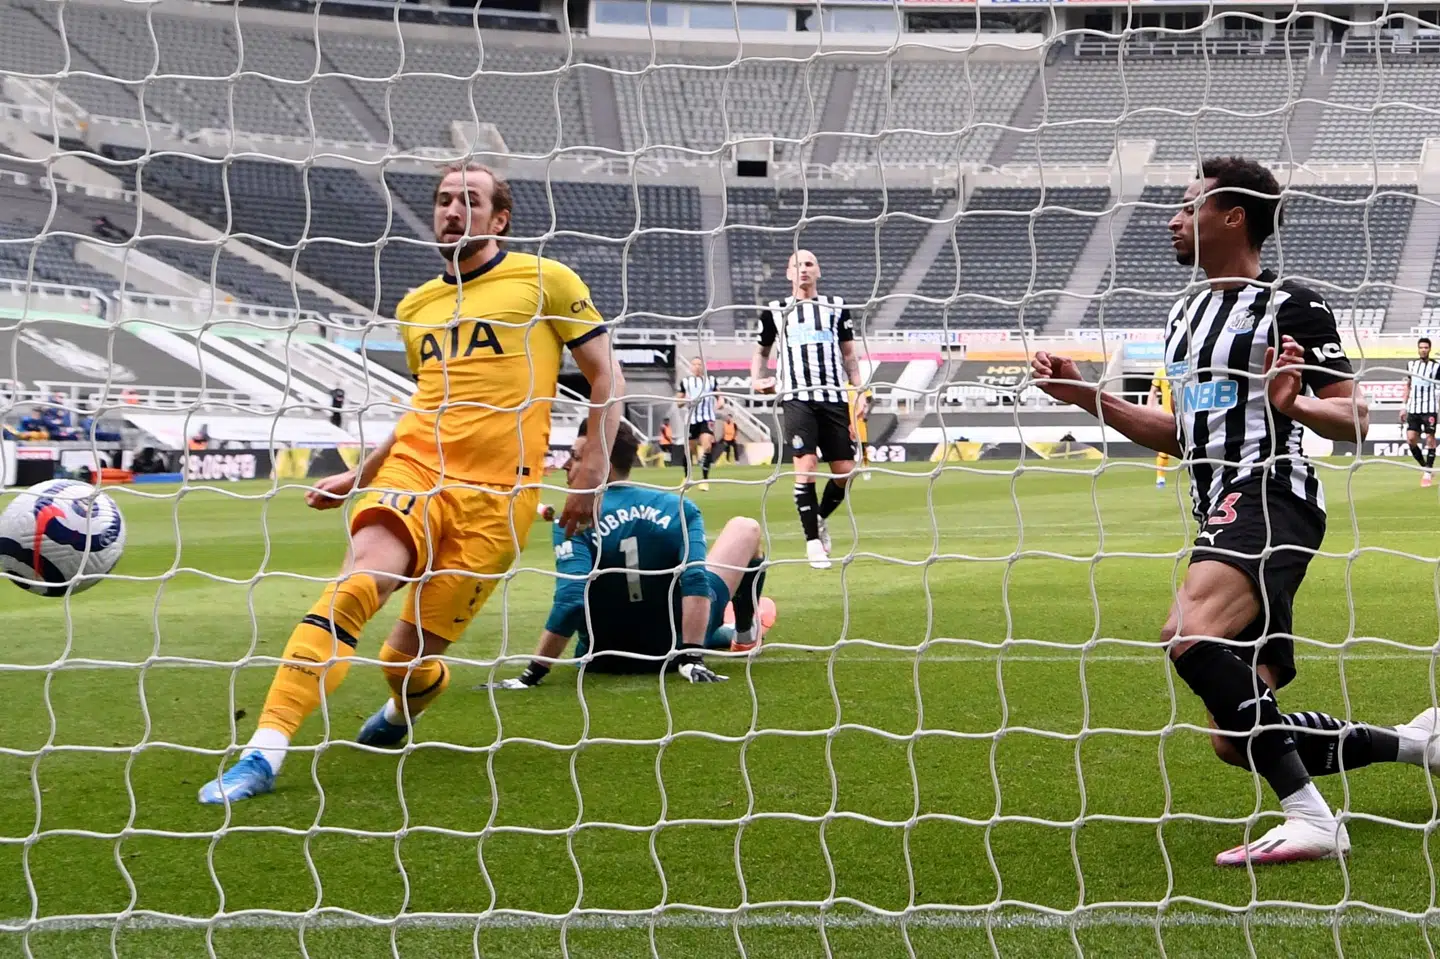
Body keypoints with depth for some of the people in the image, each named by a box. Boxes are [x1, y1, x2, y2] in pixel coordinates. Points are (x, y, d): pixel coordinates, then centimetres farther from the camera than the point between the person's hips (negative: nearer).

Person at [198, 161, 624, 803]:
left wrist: (592, 469, -4)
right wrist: (358, 475, 28)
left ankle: (404, 710, 35)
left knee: (408, 657, -2)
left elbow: (606, 377, 6)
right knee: (356, 583, -25)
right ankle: (264, 752, -24)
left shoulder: (546, 280, 3)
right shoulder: (415, 307, 18)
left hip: (496, 491, -3)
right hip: (414, 468, 4)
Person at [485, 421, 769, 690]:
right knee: (746, 528, 16)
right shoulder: (678, 508, -12)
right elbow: (696, 581, -24)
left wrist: (531, 674, -27)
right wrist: (691, 658, -25)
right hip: (678, 647, 0)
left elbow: (570, 602, -30)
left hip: (606, 660, 0)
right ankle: (745, 634, 32)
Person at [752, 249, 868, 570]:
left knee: (844, 471, 0)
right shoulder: (775, 311, 11)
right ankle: (813, 541, -7)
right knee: (806, 466, -16)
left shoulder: (836, 307, 14)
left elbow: (849, 354, 18)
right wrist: (757, 379, 3)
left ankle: (819, 519, 27)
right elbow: (761, 351, 22)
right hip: (797, 398, -2)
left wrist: (859, 391, 7)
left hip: (834, 398, 2)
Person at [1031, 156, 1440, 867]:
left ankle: (1311, 818, -26)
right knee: (1237, 741, 7)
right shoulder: (1186, 314, 21)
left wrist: (1292, 403, -27)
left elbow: (1354, 420, -7)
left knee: (1189, 634, -34)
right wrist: (1086, 396, 21)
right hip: (1219, 511, 9)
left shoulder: (1291, 306, -4)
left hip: (1270, 495, -9)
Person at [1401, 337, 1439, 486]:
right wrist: (1404, 407, 13)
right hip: (1413, 408, 3)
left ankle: (1428, 473, 2)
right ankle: (1425, 466, 15)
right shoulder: (1410, 365, 10)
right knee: (1411, 439, -4)